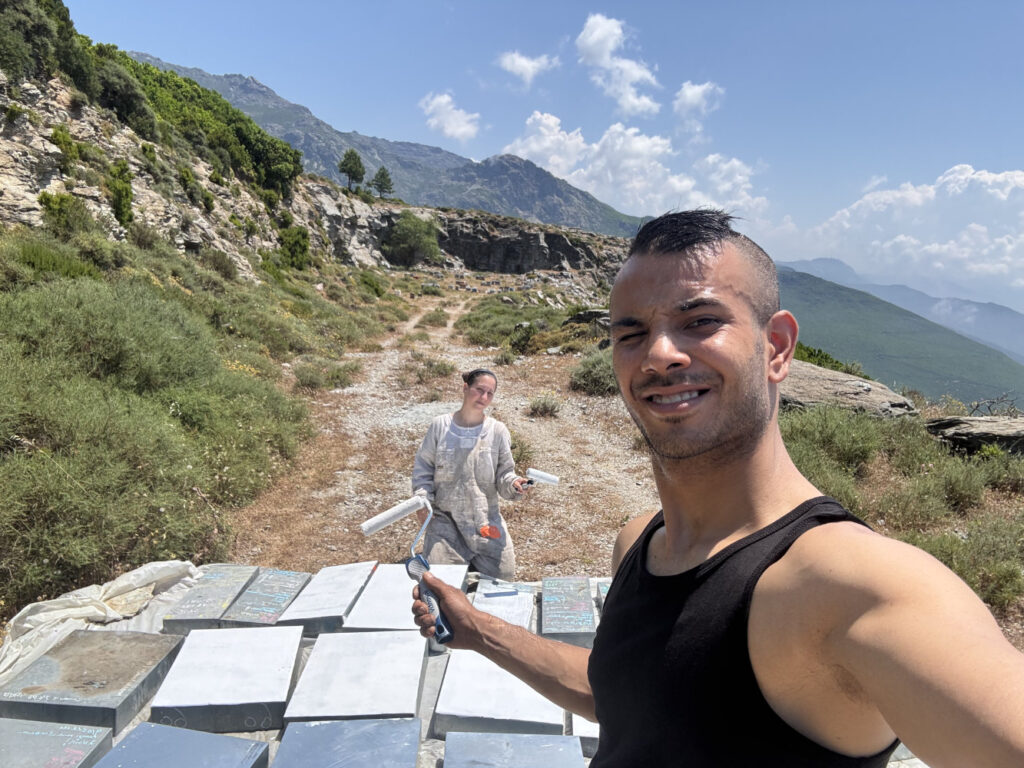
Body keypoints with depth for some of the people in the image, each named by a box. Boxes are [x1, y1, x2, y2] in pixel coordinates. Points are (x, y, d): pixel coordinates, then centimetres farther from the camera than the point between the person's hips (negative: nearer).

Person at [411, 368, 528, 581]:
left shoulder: (498, 431, -2)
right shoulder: (440, 426, -2)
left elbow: (504, 473, 1)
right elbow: (423, 468, 4)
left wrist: (513, 484, -21)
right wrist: (422, 499, -10)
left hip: (485, 518, 1)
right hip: (445, 517, 0)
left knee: (504, 573, -8)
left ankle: (474, 559, 24)